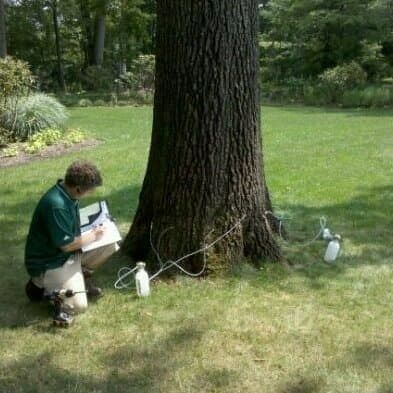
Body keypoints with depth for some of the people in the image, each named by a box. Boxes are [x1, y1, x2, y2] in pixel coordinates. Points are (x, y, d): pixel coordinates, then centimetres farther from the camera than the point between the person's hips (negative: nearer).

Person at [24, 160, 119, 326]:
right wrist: (93, 236, -11)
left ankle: (81, 276, 14)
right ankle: (41, 285, 4)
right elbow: (66, 245, -26)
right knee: (78, 305, -16)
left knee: (110, 245, -2)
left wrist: (93, 227, 1)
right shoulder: (56, 205, -33)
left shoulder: (67, 192, -3)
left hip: (69, 251, 9)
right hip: (49, 262, -9)